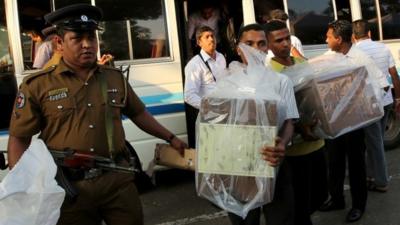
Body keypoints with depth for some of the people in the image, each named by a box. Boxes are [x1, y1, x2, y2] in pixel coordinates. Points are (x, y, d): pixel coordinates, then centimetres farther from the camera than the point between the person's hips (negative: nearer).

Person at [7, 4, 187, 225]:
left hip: (118, 180, 3)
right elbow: (19, 140, -2)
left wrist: (170, 138, 19)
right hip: (68, 187, -2)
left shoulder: (115, 78, 7)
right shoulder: (37, 86, -4)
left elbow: (139, 114, 19)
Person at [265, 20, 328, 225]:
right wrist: (298, 127, -32)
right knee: (301, 200, 4)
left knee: (320, 194, 20)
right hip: (294, 148, -7)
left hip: (316, 142, 7)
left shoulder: (302, 62, 8)